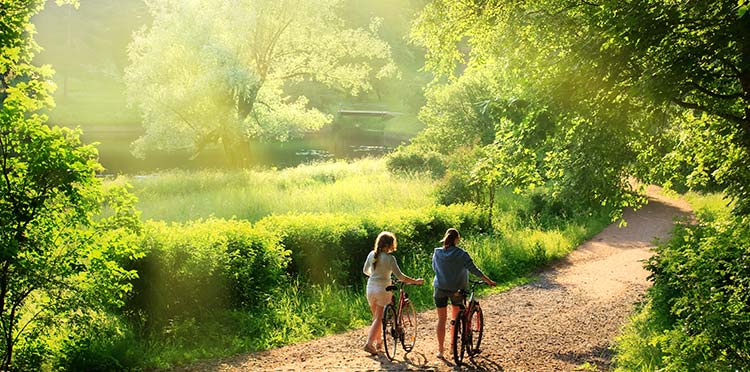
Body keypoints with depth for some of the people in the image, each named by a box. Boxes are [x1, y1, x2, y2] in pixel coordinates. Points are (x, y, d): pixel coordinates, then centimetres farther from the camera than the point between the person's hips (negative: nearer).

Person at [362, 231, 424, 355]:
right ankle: (369, 343, -5)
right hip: (383, 289, -6)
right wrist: (416, 281, -8)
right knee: (379, 318, 2)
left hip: (371, 288, 6)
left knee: (376, 317, 18)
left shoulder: (372, 254, 2)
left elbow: (365, 270, 16)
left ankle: (378, 342, 27)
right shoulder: (389, 258, -14)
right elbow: (400, 276, -16)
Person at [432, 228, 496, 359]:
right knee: (456, 317, 17)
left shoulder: (437, 252, -3)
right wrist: (489, 281, -5)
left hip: (440, 289, 2)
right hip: (456, 289, -2)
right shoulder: (461, 254, -12)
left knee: (441, 319, 9)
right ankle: (453, 345, 20)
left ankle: (440, 349, 10)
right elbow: (474, 270, -13)